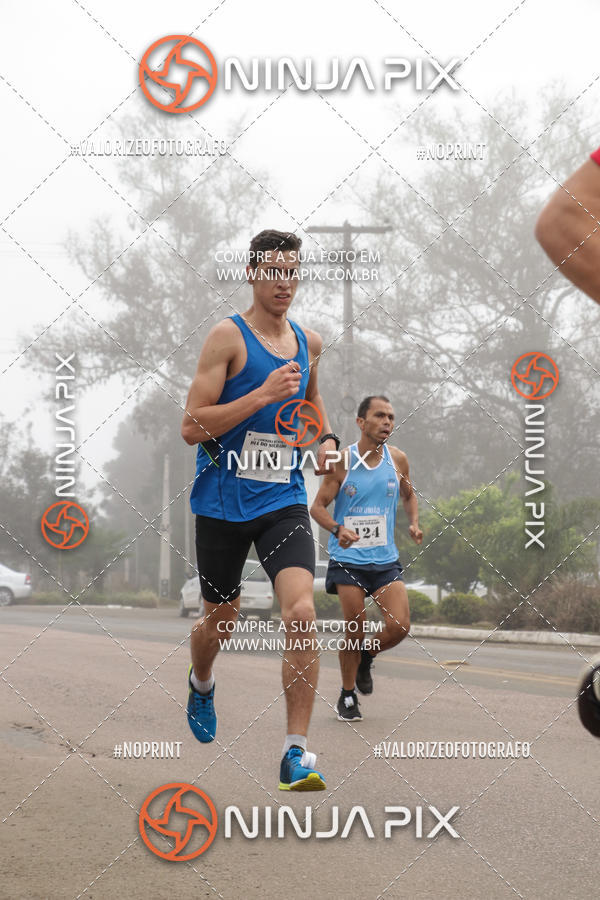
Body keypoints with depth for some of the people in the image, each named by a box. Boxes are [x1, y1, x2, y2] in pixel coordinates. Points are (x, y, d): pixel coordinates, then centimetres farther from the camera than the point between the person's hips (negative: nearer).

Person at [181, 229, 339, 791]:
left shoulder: (308, 342, 9)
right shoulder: (228, 337, -9)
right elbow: (192, 428, -15)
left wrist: (326, 439, 12)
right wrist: (263, 394, -23)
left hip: (284, 500, 3)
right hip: (222, 502, -3)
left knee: (301, 614, -18)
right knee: (220, 621, 14)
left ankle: (297, 753, -14)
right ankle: (200, 684, 51)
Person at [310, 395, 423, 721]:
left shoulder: (397, 459, 3)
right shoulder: (342, 461, -7)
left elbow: (408, 495, 21)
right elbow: (317, 506, -4)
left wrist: (414, 523, 2)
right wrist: (337, 529, -23)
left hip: (385, 560, 3)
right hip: (347, 559, -3)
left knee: (399, 627, -11)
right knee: (354, 629, -4)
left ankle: (366, 657, 22)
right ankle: (347, 696, 17)